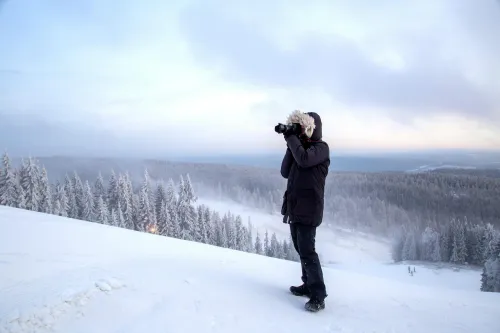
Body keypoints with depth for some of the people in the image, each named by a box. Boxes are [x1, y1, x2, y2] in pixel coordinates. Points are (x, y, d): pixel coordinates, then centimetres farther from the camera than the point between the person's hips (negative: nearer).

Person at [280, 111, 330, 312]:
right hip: (295, 207, 8)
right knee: (301, 249, 15)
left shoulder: (321, 147, -6)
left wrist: (291, 139, -14)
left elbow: (304, 160, -27)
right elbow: (285, 173, 6)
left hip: (308, 208, -8)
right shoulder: (299, 148, 15)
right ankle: (308, 285, 28)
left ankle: (318, 296, -2)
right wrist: (290, 146, -2)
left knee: (307, 251, -9)